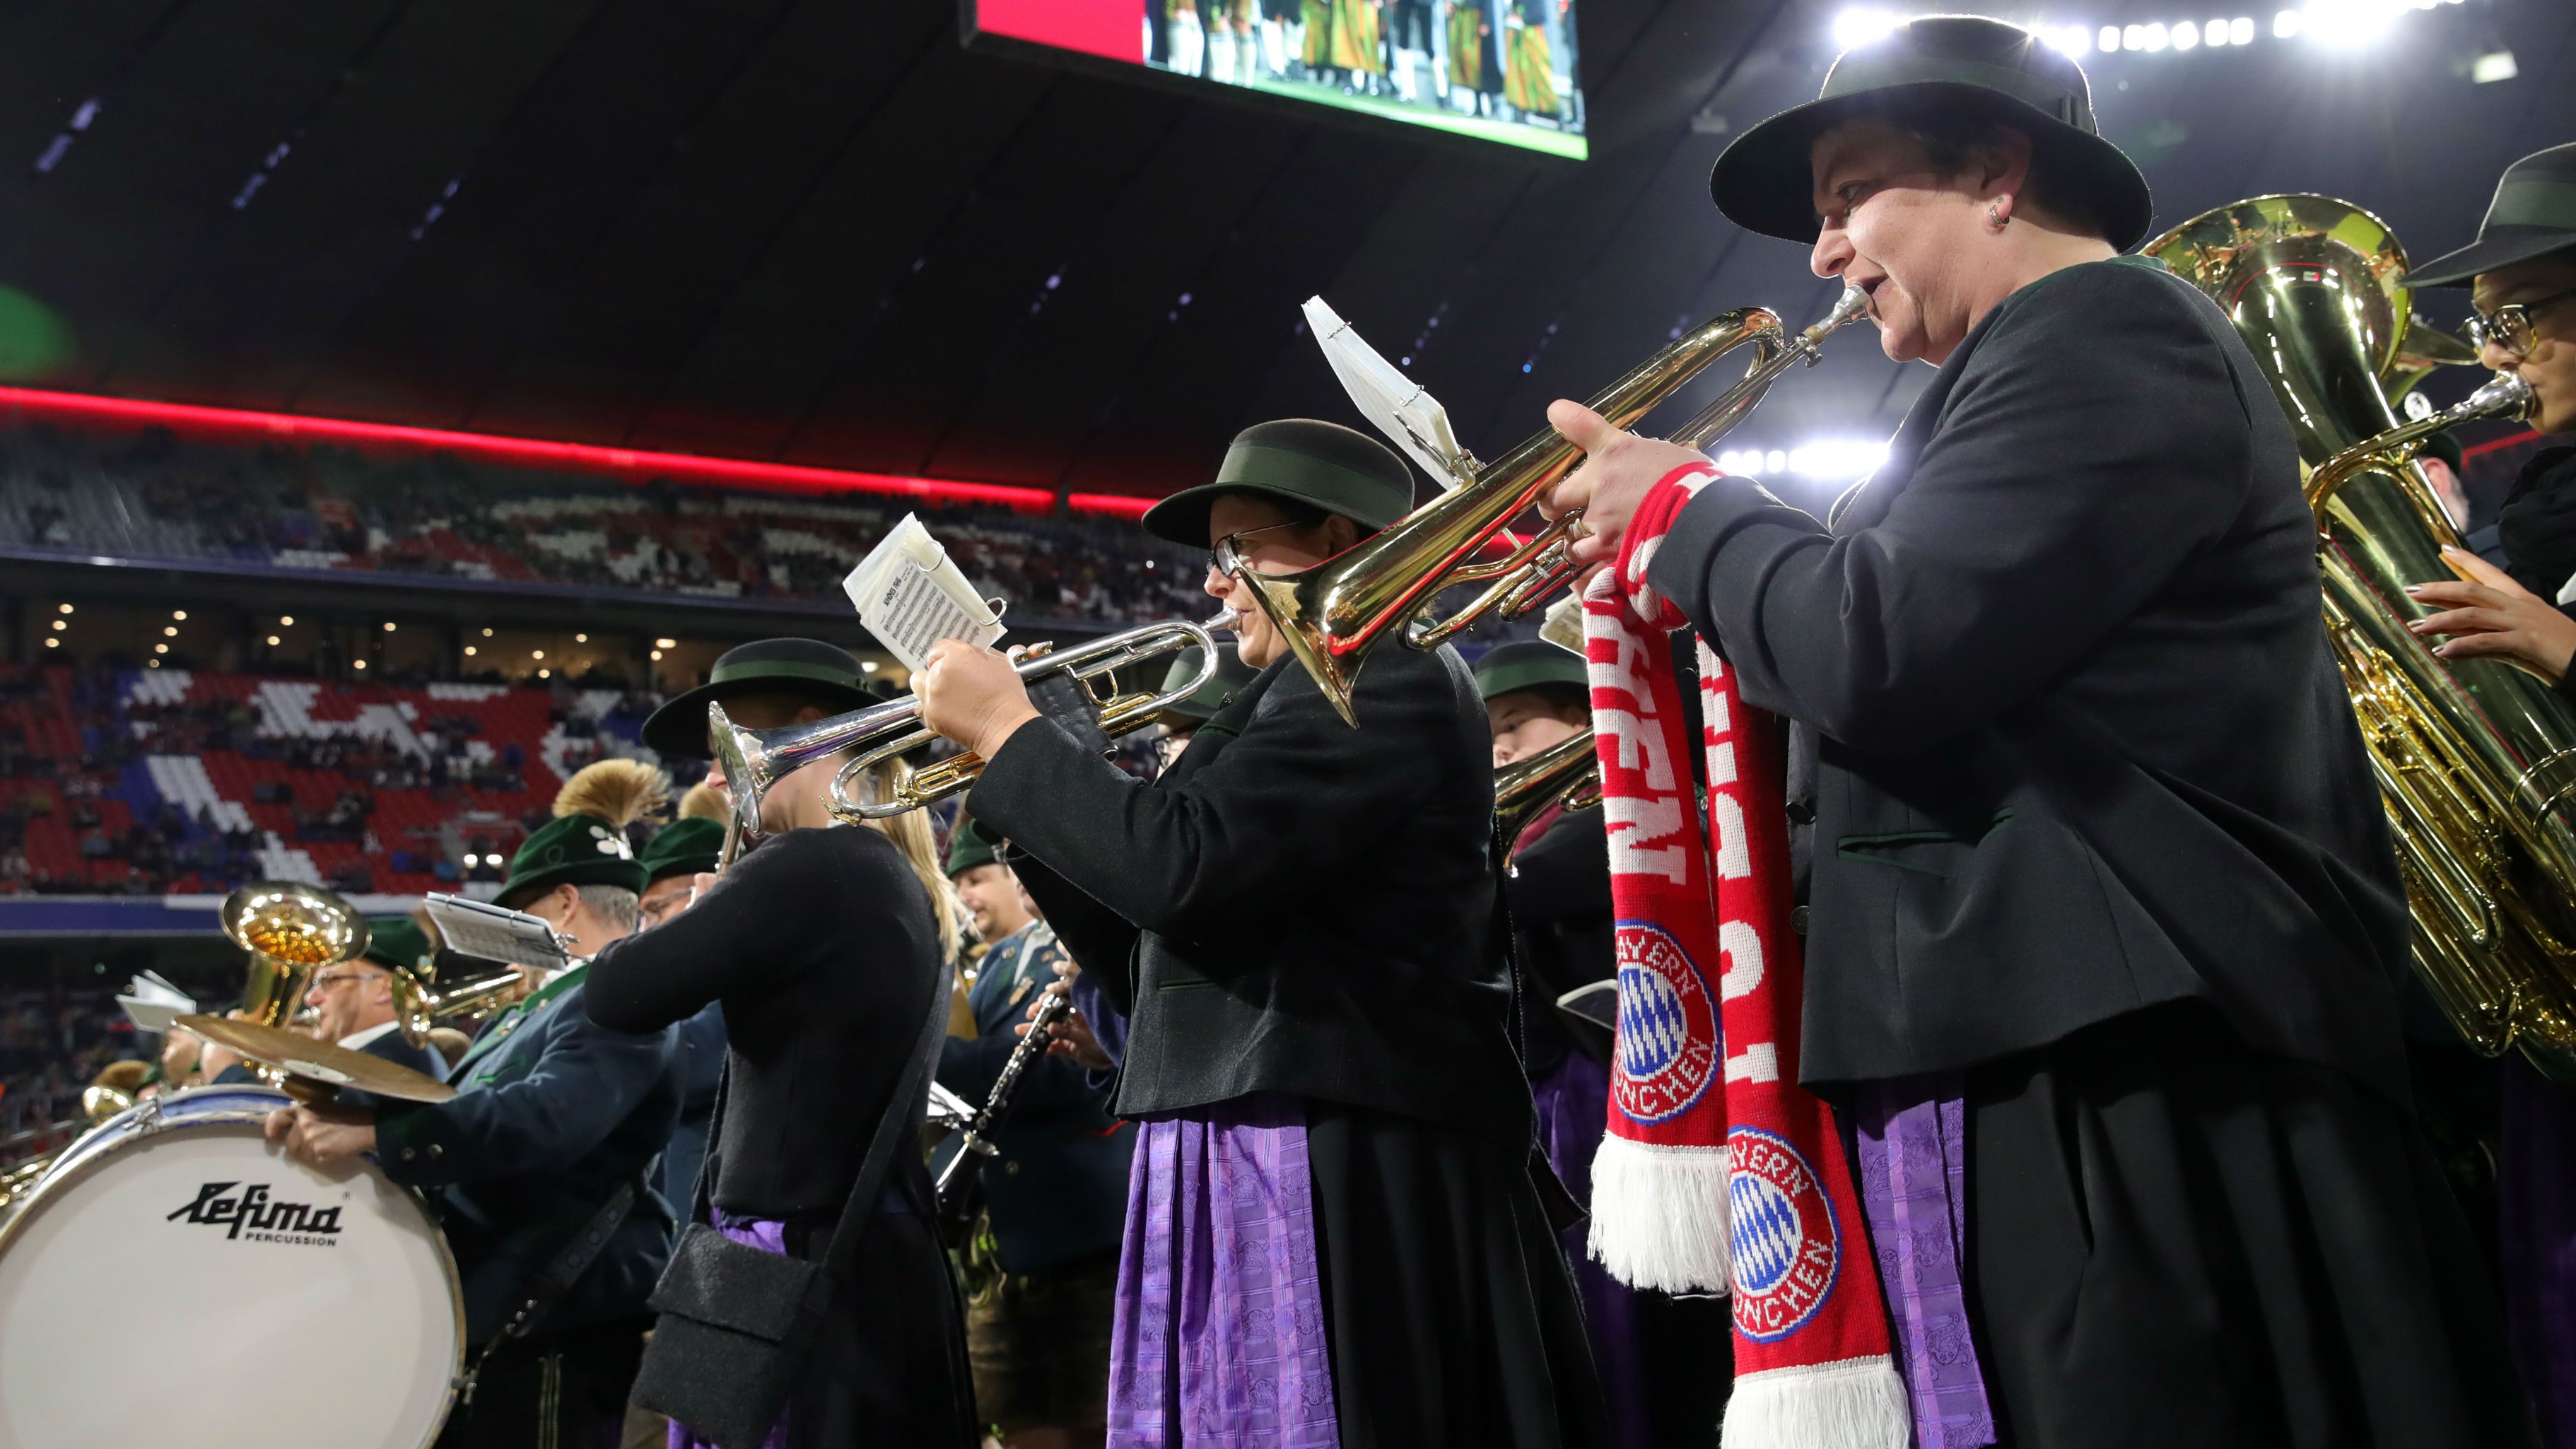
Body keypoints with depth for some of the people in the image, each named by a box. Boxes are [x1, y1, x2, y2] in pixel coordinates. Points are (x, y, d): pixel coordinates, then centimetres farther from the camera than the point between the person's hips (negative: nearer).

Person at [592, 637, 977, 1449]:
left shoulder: (807, 867, -16)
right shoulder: (899, 879, 12)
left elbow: (620, 998, -19)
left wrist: (684, 919, 2)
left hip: (799, 1266, -9)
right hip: (879, 1253, 9)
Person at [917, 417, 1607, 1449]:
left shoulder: (1383, 674, -7)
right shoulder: (1306, 701, 23)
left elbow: (1177, 864, -22)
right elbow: (1152, 964, 22)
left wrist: (1007, 733, -7)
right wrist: (1018, 777, 15)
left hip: (1342, 1179, -9)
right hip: (1252, 1179, 9)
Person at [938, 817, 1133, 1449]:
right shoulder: (992, 972, 19)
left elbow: (1061, 1070, -20)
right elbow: (985, 1083, 17)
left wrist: (931, 1050, -19)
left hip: (1082, 1234, -8)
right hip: (1006, 1243, 8)